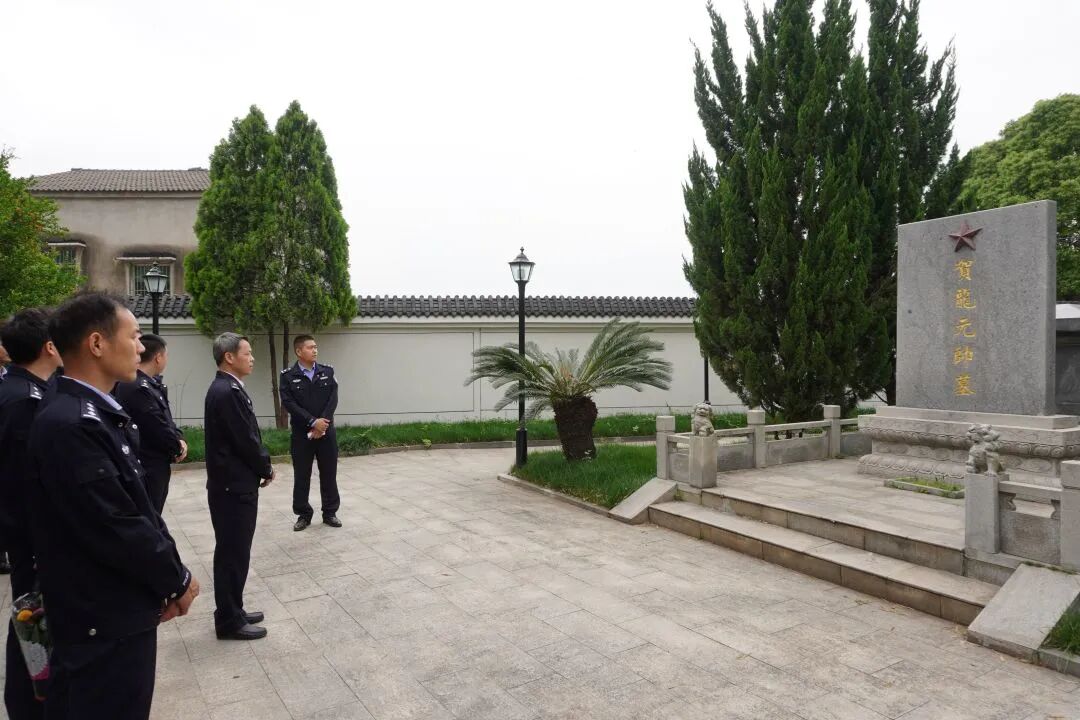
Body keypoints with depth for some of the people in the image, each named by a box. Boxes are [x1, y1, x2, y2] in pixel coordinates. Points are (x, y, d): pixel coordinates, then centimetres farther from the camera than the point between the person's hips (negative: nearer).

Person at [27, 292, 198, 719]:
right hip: (105, 623, -9)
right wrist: (177, 578, -10)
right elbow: (115, 527, -25)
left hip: (117, 609, 9)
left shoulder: (94, 411, 6)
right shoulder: (68, 424, -25)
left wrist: (165, 576, 3)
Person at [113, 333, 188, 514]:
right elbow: (158, 428, -23)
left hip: (154, 466, 10)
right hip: (147, 469, -10)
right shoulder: (137, 387, -23)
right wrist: (178, 448, -6)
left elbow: (165, 419, 13)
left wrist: (179, 439, -5)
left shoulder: (147, 384, 9)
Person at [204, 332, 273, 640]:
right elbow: (246, 441, -20)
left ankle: (232, 611, 29)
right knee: (233, 553, 0)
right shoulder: (228, 392, -21)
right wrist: (266, 468, -5)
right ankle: (229, 621, 12)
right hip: (234, 485, -10)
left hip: (233, 482, 10)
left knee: (234, 551, 17)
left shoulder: (225, 388, 11)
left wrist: (261, 466, 6)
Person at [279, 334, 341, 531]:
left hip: (326, 432, 2)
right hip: (301, 434, -2)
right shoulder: (287, 376, -4)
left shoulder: (327, 372, 4)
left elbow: (333, 400, -3)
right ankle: (304, 514, 19)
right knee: (301, 476, 6)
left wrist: (322, 424, -14)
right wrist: (313, 422, -19)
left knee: (329, 474, 8)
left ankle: (330, 512, 20)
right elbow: (289, 404, -12)